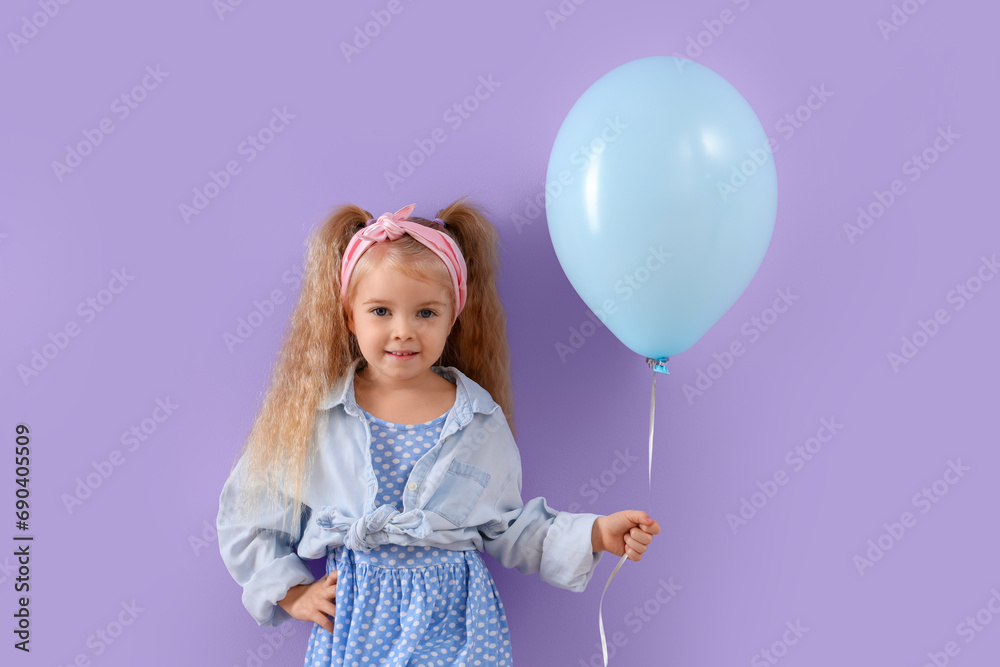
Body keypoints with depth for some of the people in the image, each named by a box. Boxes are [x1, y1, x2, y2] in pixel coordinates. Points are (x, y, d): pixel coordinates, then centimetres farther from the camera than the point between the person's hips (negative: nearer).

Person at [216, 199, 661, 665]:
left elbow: (508, 530, 6)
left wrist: (594, 534, -4)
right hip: (352, 625, 0)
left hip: (457, 624, 0)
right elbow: (248, 517, 5)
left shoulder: (482, 422, -1)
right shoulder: (308, 413, -4)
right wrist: (291, 591, -1)